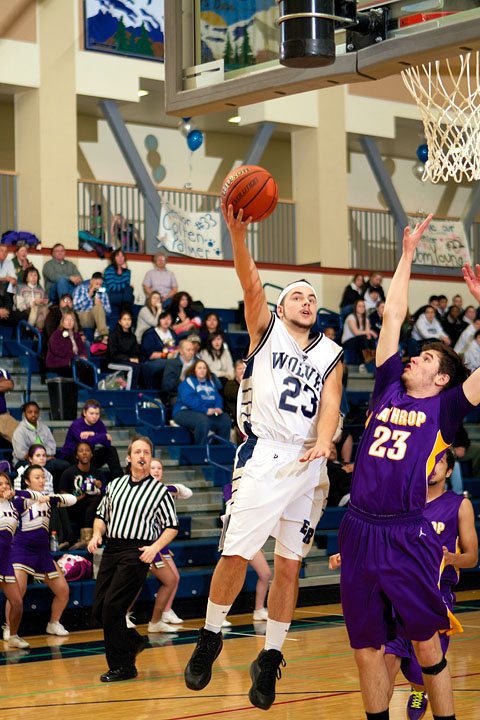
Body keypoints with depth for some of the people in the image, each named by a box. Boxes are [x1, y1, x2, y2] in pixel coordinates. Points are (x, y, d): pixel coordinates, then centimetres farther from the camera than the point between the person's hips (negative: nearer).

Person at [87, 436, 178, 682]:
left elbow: (171, 526, 4)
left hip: (137, 553, -5)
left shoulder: (159, 491, 2)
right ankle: (133, 641, 29)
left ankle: (122, 666, -2)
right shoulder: (114, 485, 14)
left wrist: (155, 547, -12)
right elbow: (102, 515, 24)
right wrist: (97, 535, 4)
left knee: (112, 606, -14)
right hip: (111, 549, 6)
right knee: (98, 609, 3)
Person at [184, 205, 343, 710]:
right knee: (235, 554, -9)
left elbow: (331, 403, 2)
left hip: (309, 464, 3)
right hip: (264, 455, -3)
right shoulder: (266, 329, 7)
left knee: (289, 565, 6)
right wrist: (238, 233, -27)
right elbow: (251, 284, -10)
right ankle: (209, 639, 13)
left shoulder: (330, 354, 15)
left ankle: (270, 659, 17)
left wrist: (323, 441, -20)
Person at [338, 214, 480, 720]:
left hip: (409, 536, -4)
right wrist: (408, 254, 18)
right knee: (366, 649, 8)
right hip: (359, 531, 4)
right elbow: (393, 315, 17)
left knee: (426, 643, 3)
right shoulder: (388, 389, 14)